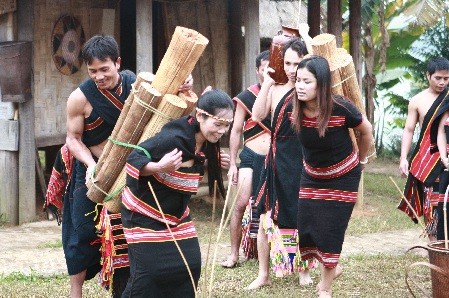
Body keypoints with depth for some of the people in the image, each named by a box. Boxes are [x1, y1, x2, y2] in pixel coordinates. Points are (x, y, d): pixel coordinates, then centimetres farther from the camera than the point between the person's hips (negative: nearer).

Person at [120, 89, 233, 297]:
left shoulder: (206, 143, -3)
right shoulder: (172, 138, -29)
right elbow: (133, 160, -28)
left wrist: (213, 165, 0)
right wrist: (159, 167, -45)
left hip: (176, 215, 8)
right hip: (144, 215, -8)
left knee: (190, 266, 2)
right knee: (149, 272, -11)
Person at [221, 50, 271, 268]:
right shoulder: (246, 97, 0)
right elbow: (236, 131, 3)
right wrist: (232, 164, 0)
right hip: (251, 157, -2)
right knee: (241, 203, -9)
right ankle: (234, 253, -1)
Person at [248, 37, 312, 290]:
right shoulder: (275, 90, 5)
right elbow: (257, 116, -7)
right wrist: (267, 83, -11)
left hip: (302, 162, -2)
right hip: (278, 161, 3)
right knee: (266, 218, 3)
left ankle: (304, 270, 27)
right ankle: (264, 274, 13)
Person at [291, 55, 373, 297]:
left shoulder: (340, 109, -29)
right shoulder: (297, 109, -19)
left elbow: (366, 130, -8)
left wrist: (361, 159, 4)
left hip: (343, 178, -4)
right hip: (312, 177, 4)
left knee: (330, 232, -1)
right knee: (306, 230, 3)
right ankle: (331, 268, 35)